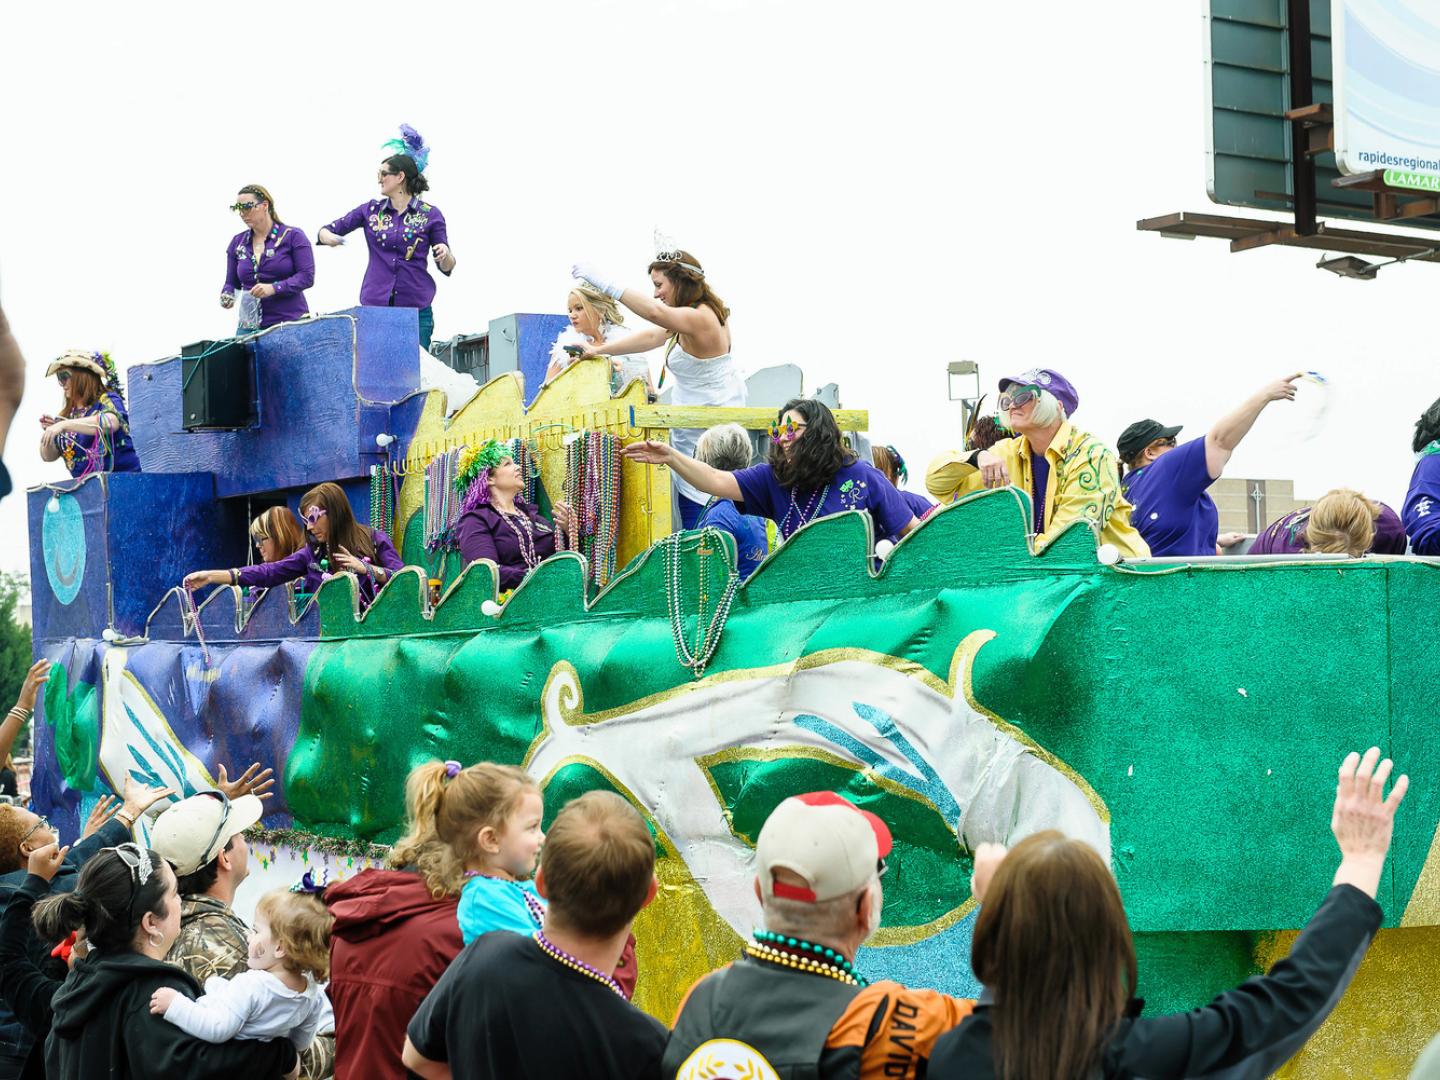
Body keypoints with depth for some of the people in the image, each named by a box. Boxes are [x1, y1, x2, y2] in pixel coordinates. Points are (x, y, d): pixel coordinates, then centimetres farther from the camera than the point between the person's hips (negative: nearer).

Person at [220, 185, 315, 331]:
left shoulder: (293, 236, 0)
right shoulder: (237, 243, 14)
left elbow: (307, 276, -8)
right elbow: (232, 282, 18)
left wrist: (274, 288, -19)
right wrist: (226, 296, -4)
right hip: (250, 325, 4)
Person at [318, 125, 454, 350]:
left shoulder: (430, 214, 2)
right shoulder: (371, 210, 9)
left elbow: (446, 267, 4)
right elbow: (327, 230, 12)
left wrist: (445, 255, -18)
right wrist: (328, 237, -10)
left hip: (416, 309, -2)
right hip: (374, 306, 2)